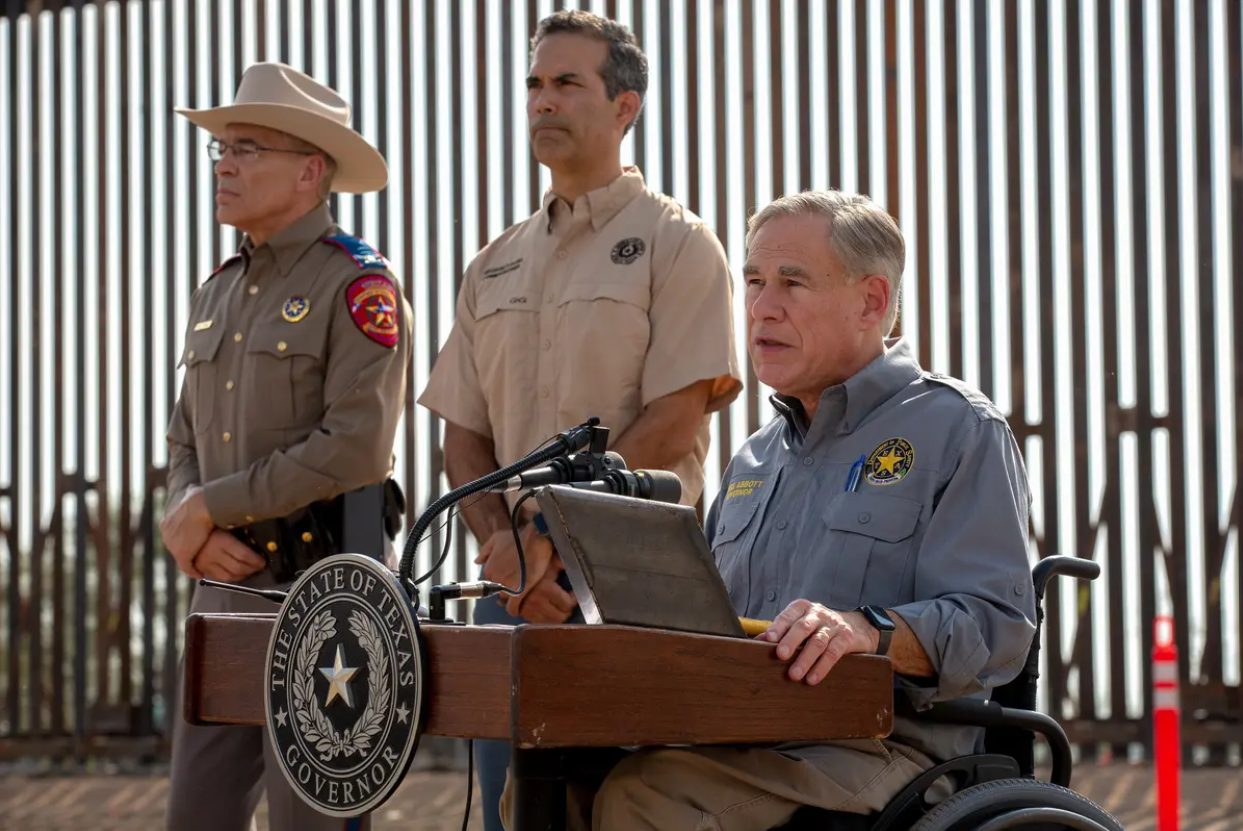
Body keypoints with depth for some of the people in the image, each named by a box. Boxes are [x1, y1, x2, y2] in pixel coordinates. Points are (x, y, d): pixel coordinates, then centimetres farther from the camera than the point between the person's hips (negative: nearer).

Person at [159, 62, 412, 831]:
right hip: (225, 588, 8)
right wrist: (189, 523, -3)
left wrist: (212, 506, -13)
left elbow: (356, 448, -17)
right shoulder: (218, 294, 18)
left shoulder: (359, 286, -7)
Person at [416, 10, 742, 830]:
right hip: (515, 581, 6)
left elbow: (672, 430, -11)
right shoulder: (496, 266, 17)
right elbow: (463, 437, 14)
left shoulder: (676, 244, -1)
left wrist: (548, 537, -13)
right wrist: (501, 545, -5)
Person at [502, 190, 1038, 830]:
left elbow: (995, 625, -10)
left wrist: (869, 631, -28)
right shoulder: (757, 459, 26)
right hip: (737, 740, 7)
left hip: (880, 746, -7)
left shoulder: (956, 430, 1)